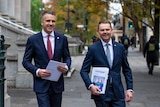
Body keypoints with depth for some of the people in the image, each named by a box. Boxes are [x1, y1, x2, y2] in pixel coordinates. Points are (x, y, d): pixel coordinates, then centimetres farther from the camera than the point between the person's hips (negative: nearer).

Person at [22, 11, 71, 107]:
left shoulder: (62, 39, 4)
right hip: (41, 85, -3)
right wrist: (37, 71, -17)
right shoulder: (33, 40, -3)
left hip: (57, 84, 3)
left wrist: (66, 67, -12)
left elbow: (67, 57, 11)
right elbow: (26, 61, 0)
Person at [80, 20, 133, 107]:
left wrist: (129, 89, 4)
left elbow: (126, 70, 11)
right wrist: (90, 86, -15)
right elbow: (84, 71, 0)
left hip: (118, 93, 2)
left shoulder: (120, 47, 6)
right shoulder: (93, 49, -2)